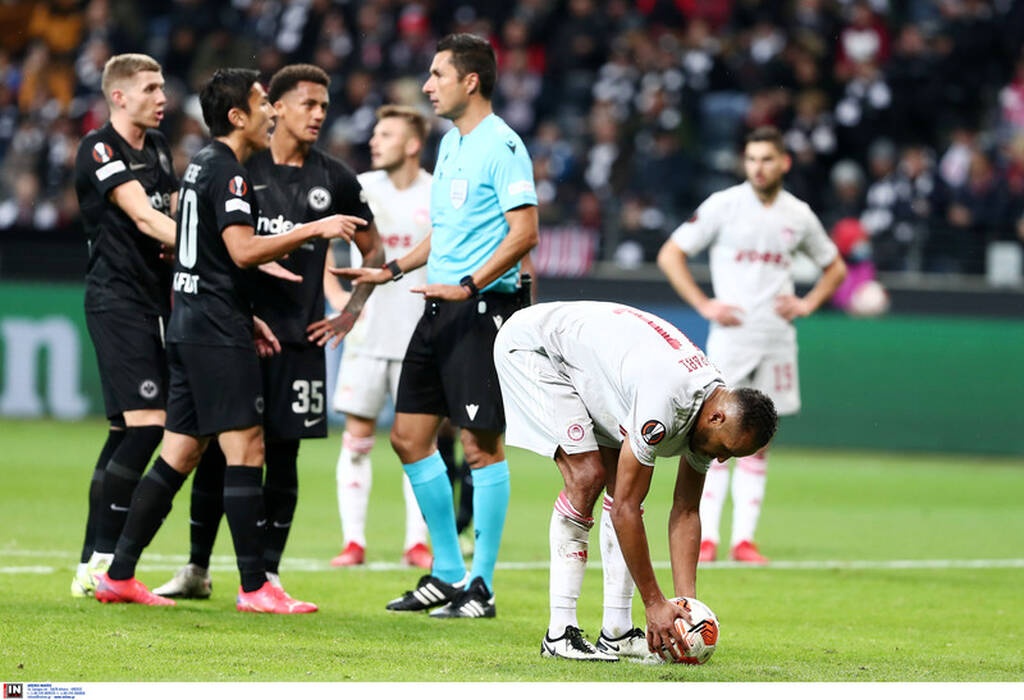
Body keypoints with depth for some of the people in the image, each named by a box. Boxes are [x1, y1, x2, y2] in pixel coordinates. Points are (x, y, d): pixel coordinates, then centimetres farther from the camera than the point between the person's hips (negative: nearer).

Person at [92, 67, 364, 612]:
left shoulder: (201, 164, 19)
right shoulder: (226, 171, -12)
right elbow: (243, 250, -23)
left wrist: (245, 317, 25)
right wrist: (314, 230, -20)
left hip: (191, 325, 10)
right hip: (217, 334, -10)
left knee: (180, 453, 11)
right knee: (245, 449, -9)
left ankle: (119, 574, 11)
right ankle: (255, 587, -10)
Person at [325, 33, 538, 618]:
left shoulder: (502, 146, -11)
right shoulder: (451, 143, 17)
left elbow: (524, 232, -19)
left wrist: (467, 286, -24)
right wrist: (391, 271, 21)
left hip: (483, 307, -10)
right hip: (441, 307, 10)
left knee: (481, 443, -6)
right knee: (409, 434, 9)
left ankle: (481, 587, 0)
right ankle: (448, 574, 18)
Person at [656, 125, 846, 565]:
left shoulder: (799, 215, 9)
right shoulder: (724, 206, -1)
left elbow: (834, 267, 24)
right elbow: (670, 255, 1)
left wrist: (807, 304, 6)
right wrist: (704, 305, -7)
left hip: (777, 342, 3)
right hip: (730, 336, -3)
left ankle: (744, 538, 5)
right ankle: (706, 537, -4)